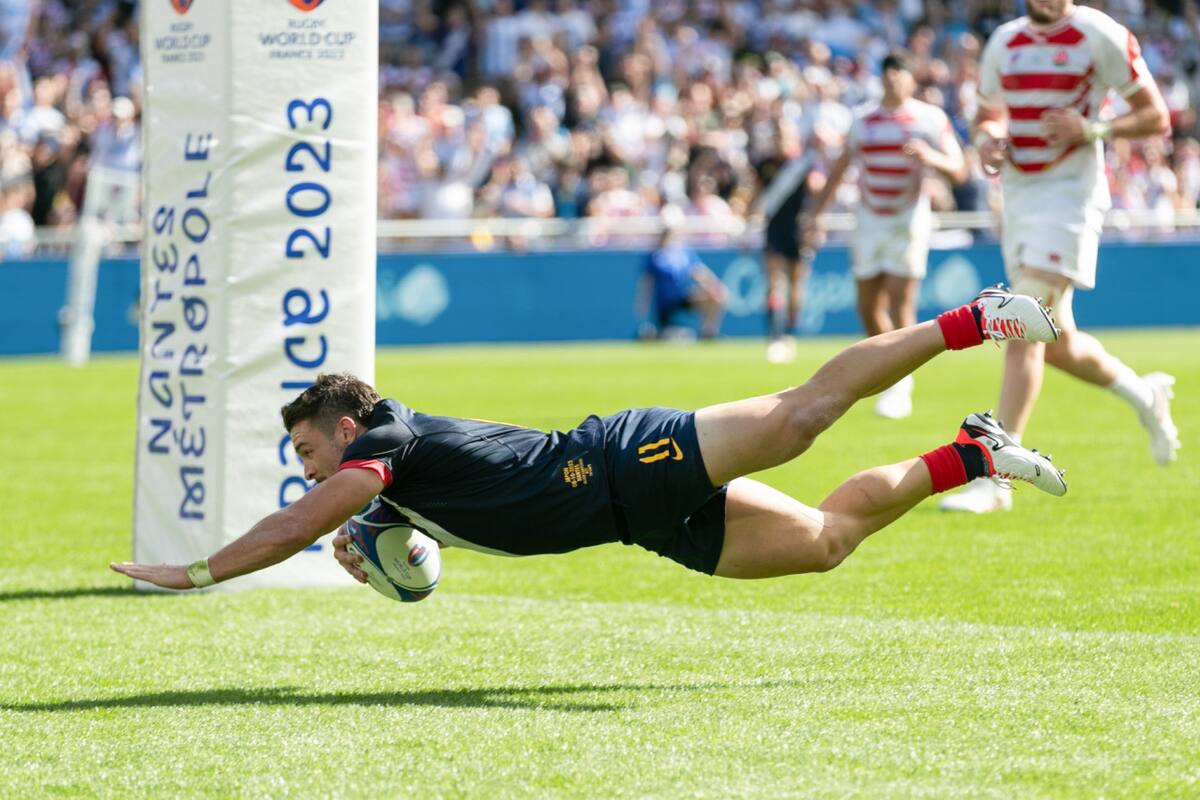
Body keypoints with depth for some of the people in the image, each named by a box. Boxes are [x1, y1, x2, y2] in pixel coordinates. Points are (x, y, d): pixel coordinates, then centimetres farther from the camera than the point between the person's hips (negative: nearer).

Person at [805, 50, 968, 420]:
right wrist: (815, 213, 16)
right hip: (869, 220, 4)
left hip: (909, 221, -4)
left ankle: (900, 389, -7)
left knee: (900, 303, -12)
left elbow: (958, 171, -8)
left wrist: (931, 158, -28)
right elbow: (839, 169, 19)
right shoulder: (864, 121, 9)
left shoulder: (930, 119, -3)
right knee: (868, 309, 3)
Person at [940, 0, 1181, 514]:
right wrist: (986, 137, 1)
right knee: (1057, 345, 12)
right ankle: (1145, 396, 39)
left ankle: (994, 479, -17)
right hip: (1018, 196, 7)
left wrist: (1091, 129, -20)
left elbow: (1156, 118, -4)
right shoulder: (1005, 42, 10)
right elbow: (988, 112, 25)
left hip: (1070, 195, -7)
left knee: (1023, 332, -16)